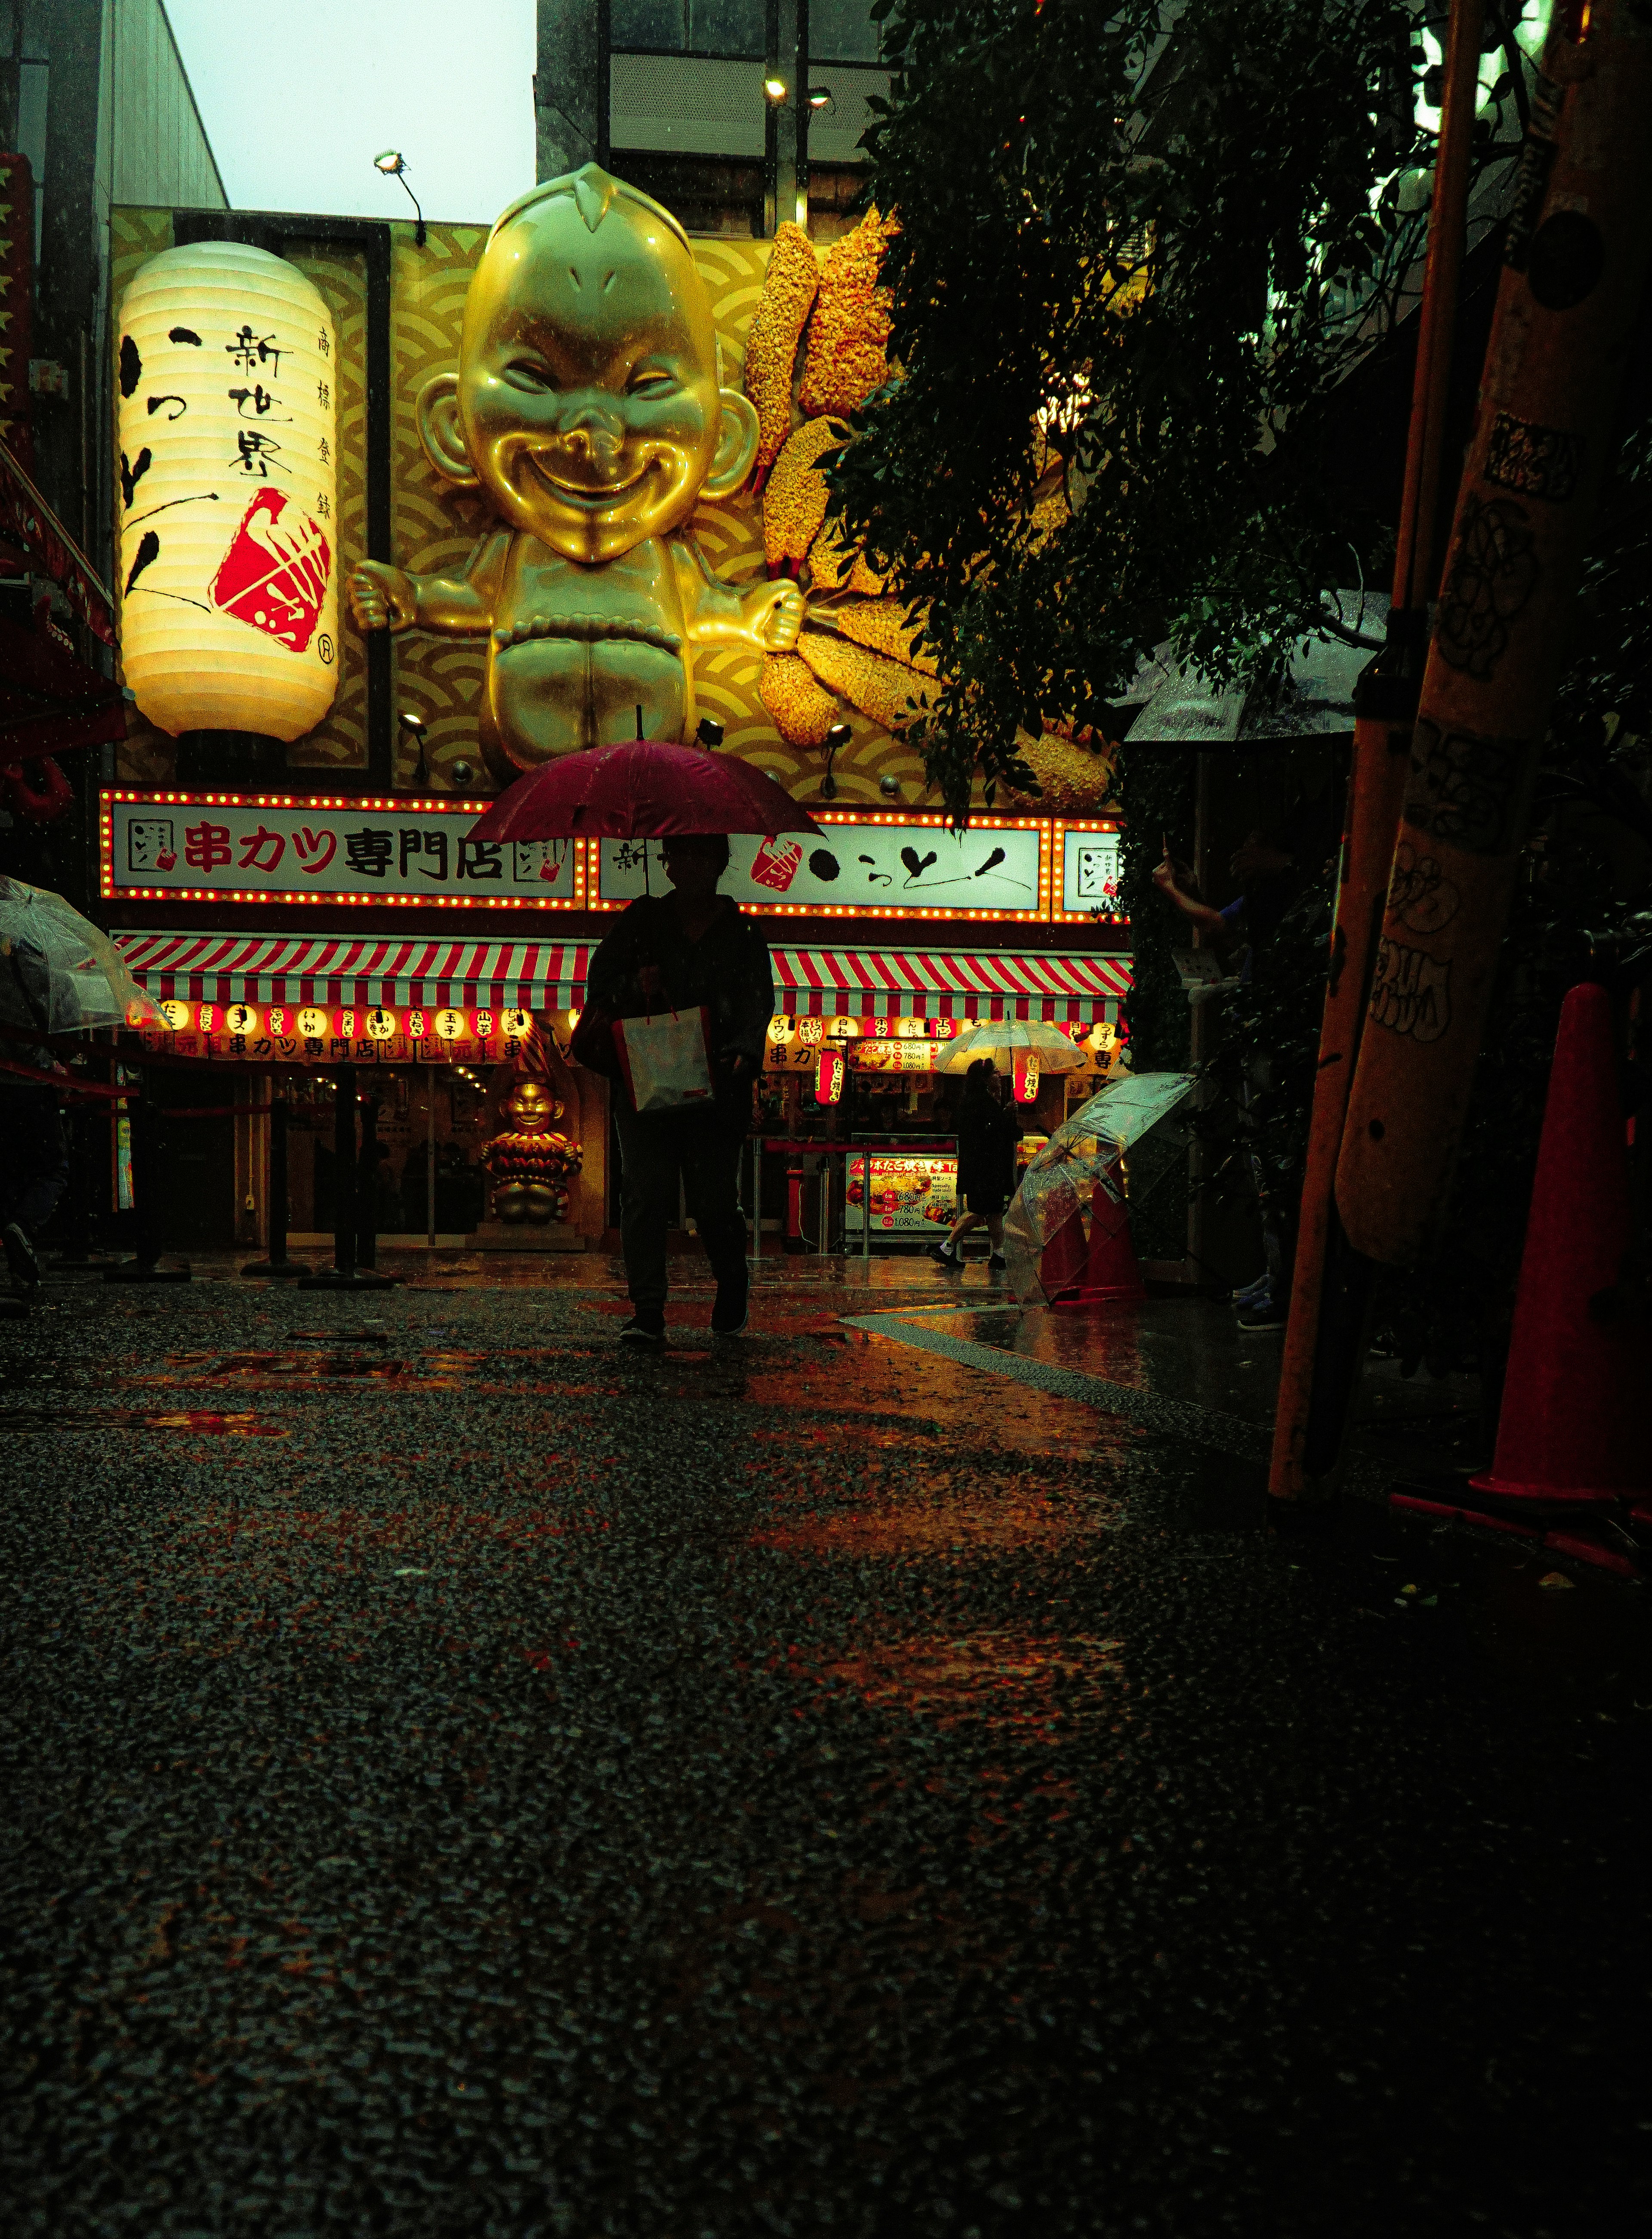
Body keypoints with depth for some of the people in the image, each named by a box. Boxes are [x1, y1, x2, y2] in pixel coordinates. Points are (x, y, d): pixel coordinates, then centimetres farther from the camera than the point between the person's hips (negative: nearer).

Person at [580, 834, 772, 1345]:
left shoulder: (743, 932, 10)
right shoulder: (644, 919, 14)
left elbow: (759, 1000, 0)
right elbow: (602, 975, 12)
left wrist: (744, 1050, -20)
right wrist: (636, 987, -11)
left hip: (714, 1086, -1)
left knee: (715, 1199, 0)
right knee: (645, 1192, -8)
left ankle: (732, 1303, 24)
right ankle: (647, 1312, -5)